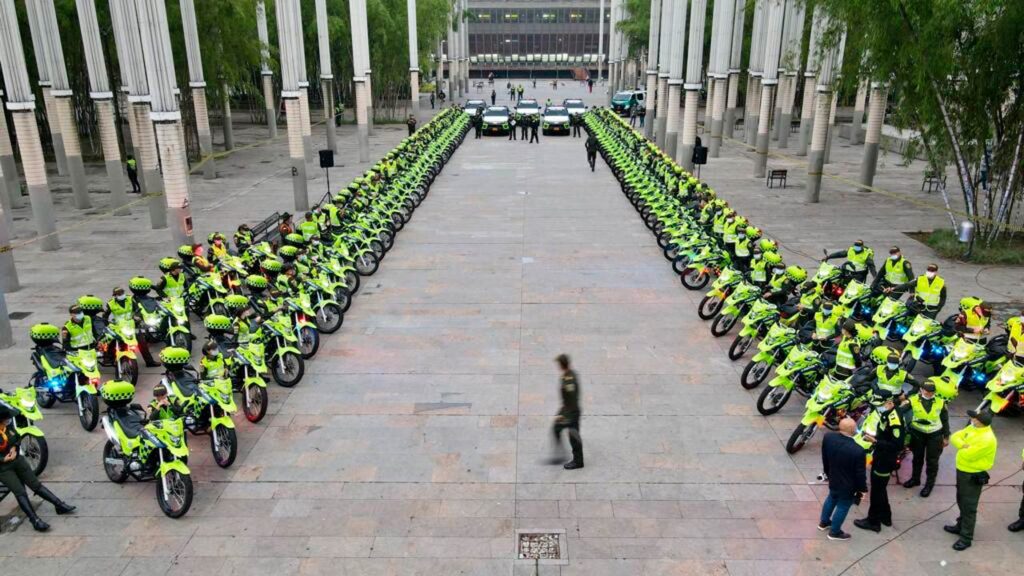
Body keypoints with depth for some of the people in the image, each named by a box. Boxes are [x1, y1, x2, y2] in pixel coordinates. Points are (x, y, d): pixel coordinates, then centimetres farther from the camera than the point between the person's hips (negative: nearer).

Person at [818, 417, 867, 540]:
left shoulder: (828, 437, -19)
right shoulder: (857, 450, -36)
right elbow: (860, 473, -21)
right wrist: (862, 489, -3)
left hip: (833, 479, 5)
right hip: (848, 486, -5)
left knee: (831, 498, 30)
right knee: (843, 507, 17)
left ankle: (824, 522, 49)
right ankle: (834, 532, 35)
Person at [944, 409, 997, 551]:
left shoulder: (986, 439, -29)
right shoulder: (972, 428, -1)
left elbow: (967, 455, -28)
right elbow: (954, 437, 2)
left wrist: (962, 447, -8)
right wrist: (964, 445, -18)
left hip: (973, 476, -9)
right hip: (962, 471, 9)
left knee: (968, 507, 1)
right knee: (961, 502, 23)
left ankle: (966, 538, 11)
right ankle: (961, 526, 41)